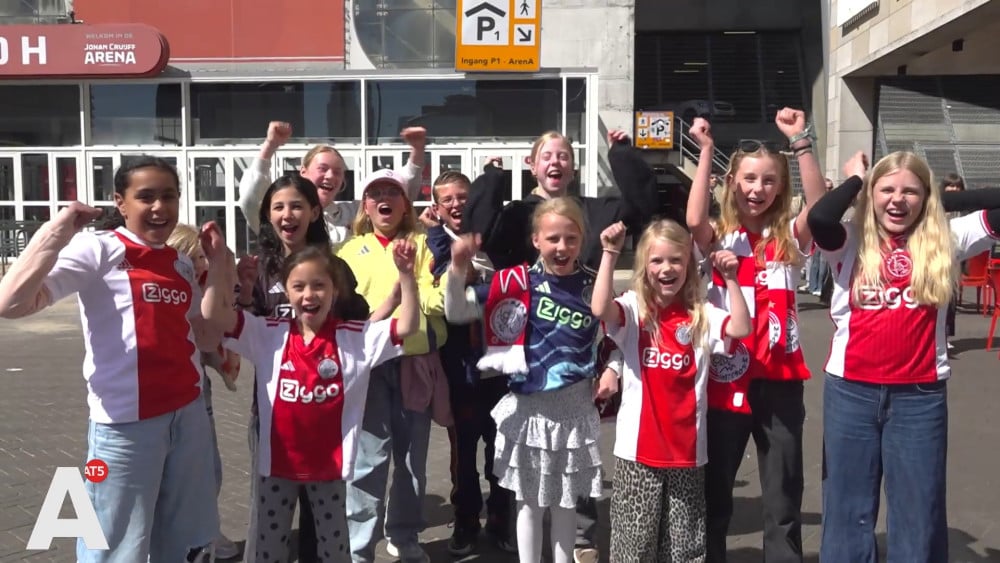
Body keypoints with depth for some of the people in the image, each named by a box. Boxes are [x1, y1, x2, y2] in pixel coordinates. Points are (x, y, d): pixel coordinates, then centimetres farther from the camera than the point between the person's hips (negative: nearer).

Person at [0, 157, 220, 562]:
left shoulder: (181, 264, 11)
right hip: (126, 423, -6)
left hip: (189, 416, 7)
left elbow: (207, 338, 11)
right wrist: (57, 232, -21)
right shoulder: (98, 250, -9)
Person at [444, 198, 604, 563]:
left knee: (565, 501, 17)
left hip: (575, 407, 1)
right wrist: (458, 268, -23)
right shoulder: (518, 281, -8)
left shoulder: (593, 285, -3)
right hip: (529, 407, -1)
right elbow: (456, 312, -8)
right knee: (530, 501, 13)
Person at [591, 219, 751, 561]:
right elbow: (600, 310, -24)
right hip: (638, 447, -2)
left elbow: (742, 328, -12)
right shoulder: (633, 308, -4)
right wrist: (610, 254, -25)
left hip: (687, 448, 2)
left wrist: (730, 279, -16)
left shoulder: (701, 315, 2)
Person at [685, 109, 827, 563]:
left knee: (784, 494, 11)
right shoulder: (719, 237, 0)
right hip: (727, 377, -1)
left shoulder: (789, 236, 3)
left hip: (779, 379, 1)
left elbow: (819, 206, -16)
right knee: (714, 490, 13)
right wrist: (706, 151, -22)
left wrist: (800, 141, -23)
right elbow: (694, 221, -22)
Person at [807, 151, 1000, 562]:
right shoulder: (852, 243, -2)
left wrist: (944, 200, 0)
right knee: (847, 510, 12)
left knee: (919, 512, 12)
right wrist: (854, 179, -6)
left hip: (921, 395, 1)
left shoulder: (945, 241, 2)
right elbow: (818, 219, -22)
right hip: (851, 391, -1)